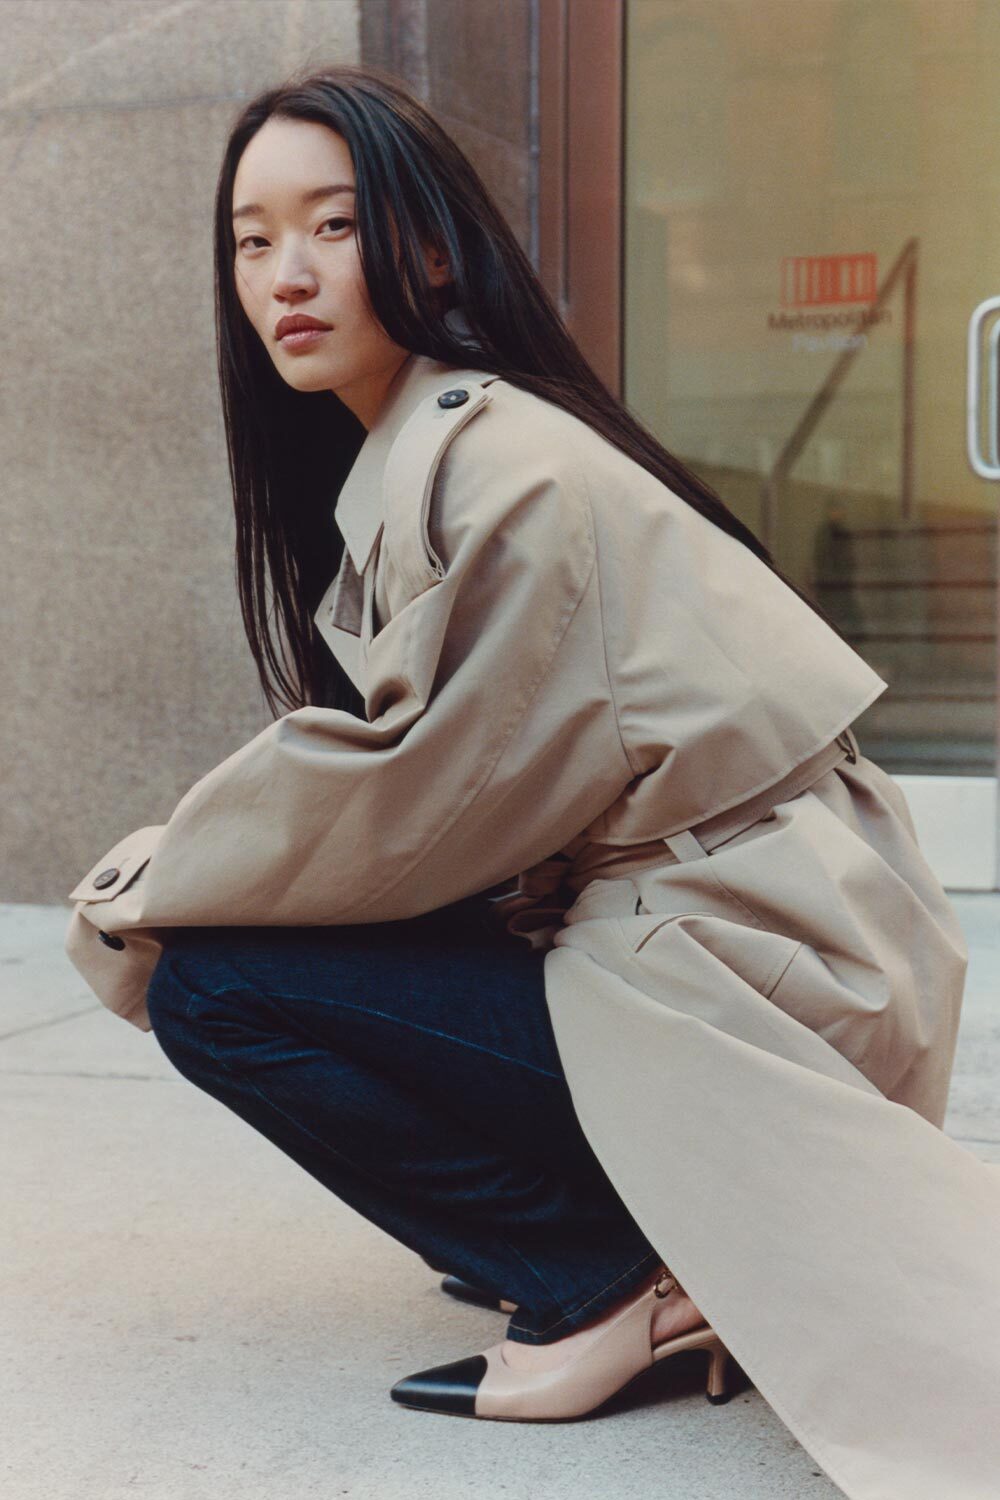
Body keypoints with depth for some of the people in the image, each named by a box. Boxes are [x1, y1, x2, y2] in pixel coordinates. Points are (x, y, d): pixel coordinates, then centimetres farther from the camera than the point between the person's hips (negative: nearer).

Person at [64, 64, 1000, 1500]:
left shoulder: (502, 469, -18)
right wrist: (174, 865, 3)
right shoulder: (393, 462, 13)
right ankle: (627, 1231, 14)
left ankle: (612, 1283, -3)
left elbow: (409, 788, -18)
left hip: (742, 984, -10)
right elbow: (418, 784, 14)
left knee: (214, 985, -11)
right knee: (242, 925, 17)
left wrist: (161, 891, -4)